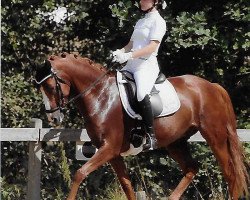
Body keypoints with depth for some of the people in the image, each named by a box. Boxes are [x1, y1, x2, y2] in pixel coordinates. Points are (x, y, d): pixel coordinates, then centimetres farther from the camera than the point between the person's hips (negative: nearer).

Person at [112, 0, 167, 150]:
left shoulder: (158, 21, -3)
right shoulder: (141, 22, 23)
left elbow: (152, 47, -14)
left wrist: (129, 55, -24)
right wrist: (120, 52, -2)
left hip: (147, 65, -9)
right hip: (132, 64, 9)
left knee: (142, 93, -34)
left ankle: (151, 137, -34)